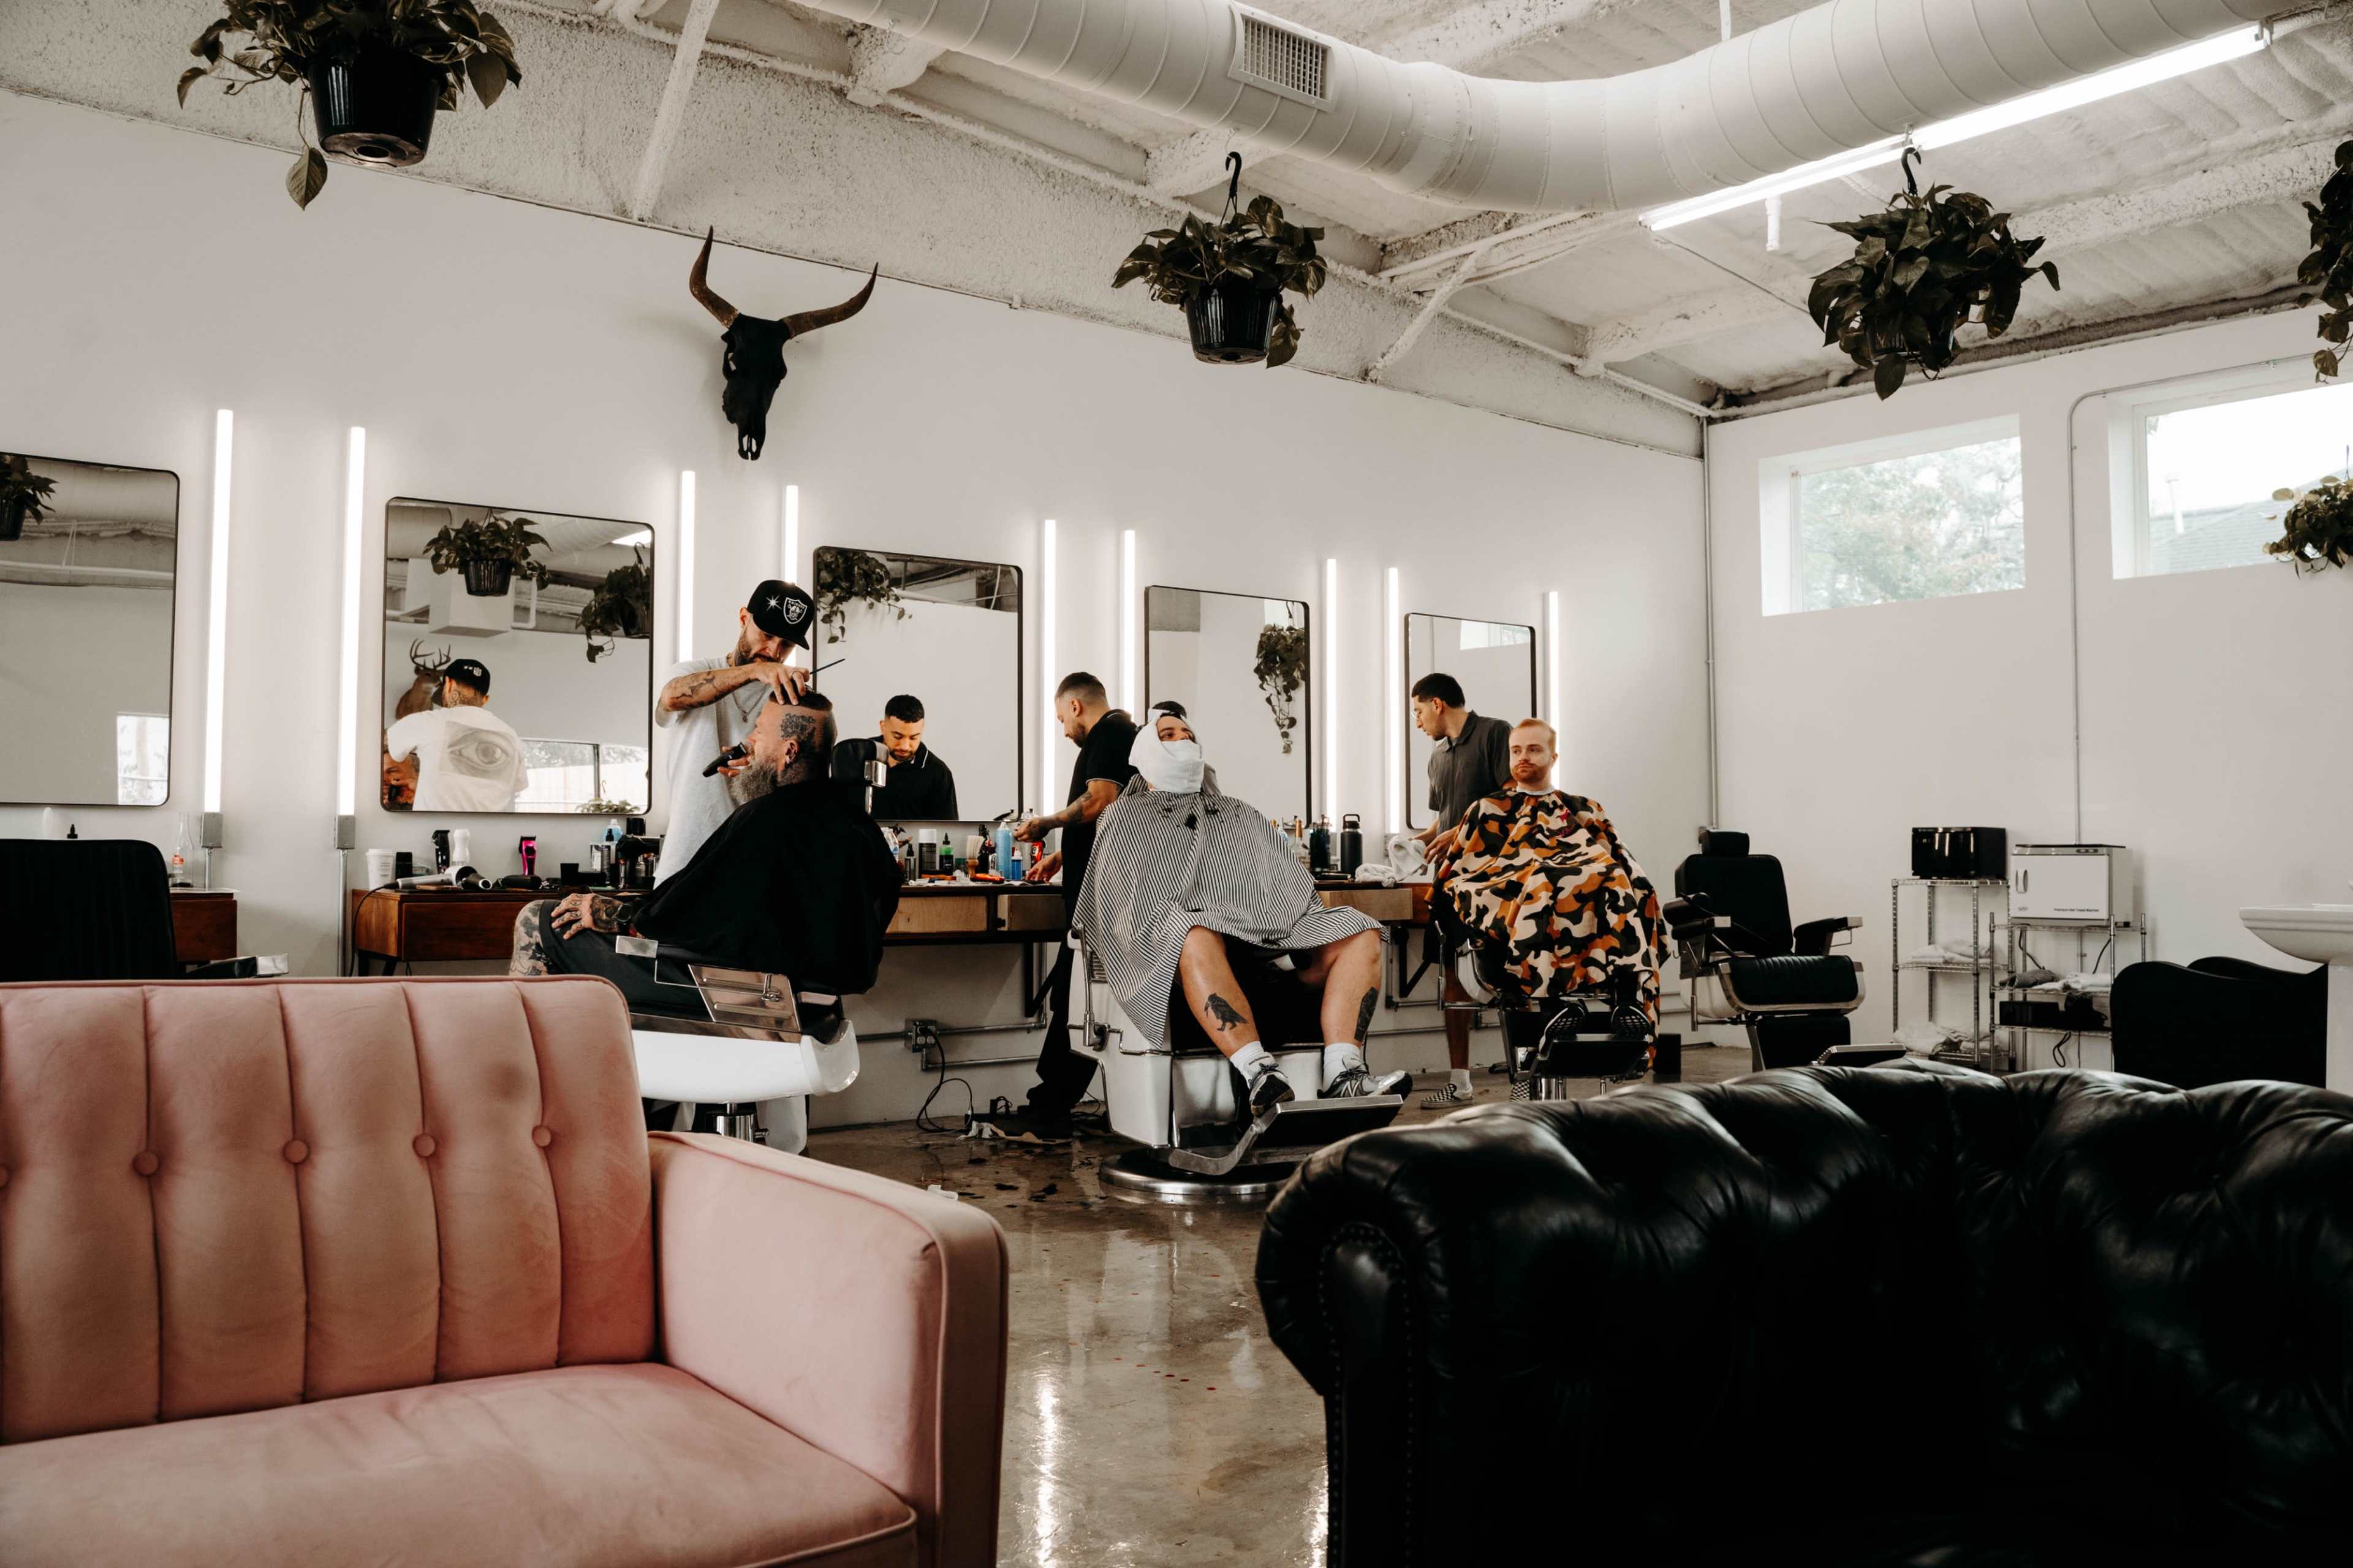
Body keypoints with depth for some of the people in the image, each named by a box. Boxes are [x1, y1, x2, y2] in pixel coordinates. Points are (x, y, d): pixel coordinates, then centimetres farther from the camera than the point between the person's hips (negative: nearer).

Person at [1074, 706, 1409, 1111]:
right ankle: (1260, 1074, -55)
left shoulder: (1242, 815, 35)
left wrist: (1315, 940, 7)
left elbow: (1293, 886, 25)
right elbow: (1120, 903, 6)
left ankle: (1344, 1076, -36)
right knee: (1196, 937, -41)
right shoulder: (1125, 820, 22)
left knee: (1361, 933, -17)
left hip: (1269, 947, 5)